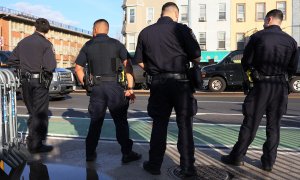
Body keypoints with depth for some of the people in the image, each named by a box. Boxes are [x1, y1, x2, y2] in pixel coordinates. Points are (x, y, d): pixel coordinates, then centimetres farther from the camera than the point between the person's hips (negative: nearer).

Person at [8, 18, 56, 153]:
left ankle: (32, 138, 29)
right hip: (40, 82, -6)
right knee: (40, 113, 2)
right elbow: (50, 66, -21)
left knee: (32, 111, 19)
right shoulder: (46, 44, -11)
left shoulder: (23, 42, 8)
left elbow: (11, 61, 12)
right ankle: (36, 144, 5)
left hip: (25, 81, 6)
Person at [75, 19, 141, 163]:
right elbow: (128, 65, -6)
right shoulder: (116, 44, 3)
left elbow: (78, 68, 9)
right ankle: (127, 153, 9)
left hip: (96, 87, 2)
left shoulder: (88, 46, 9)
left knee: (95, 121, 12)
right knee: (121, 121, 5)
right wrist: (130, 88, -6)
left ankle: (90, 153, 18)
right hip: (113, 86, -2)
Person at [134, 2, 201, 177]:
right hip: (180, 82, -3)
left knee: (159, 124, 12)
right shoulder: (182, 29, -6)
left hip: (158, 83, 3)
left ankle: (155, 164, 19)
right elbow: (197, 57, -6)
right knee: (185, 125, 7)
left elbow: (139, 60, 9)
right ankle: (188, 166, 13)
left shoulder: (145, 32, 5)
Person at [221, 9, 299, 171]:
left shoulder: (257, 37, -6)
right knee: (273, 126, 12)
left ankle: (237, 157, 14)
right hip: (280, 87, 3)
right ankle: (268, 162, 18)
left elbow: (245, 62, -3)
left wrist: (251, 71, 17)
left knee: (250, 124, 4)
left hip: (261, 86, -3)